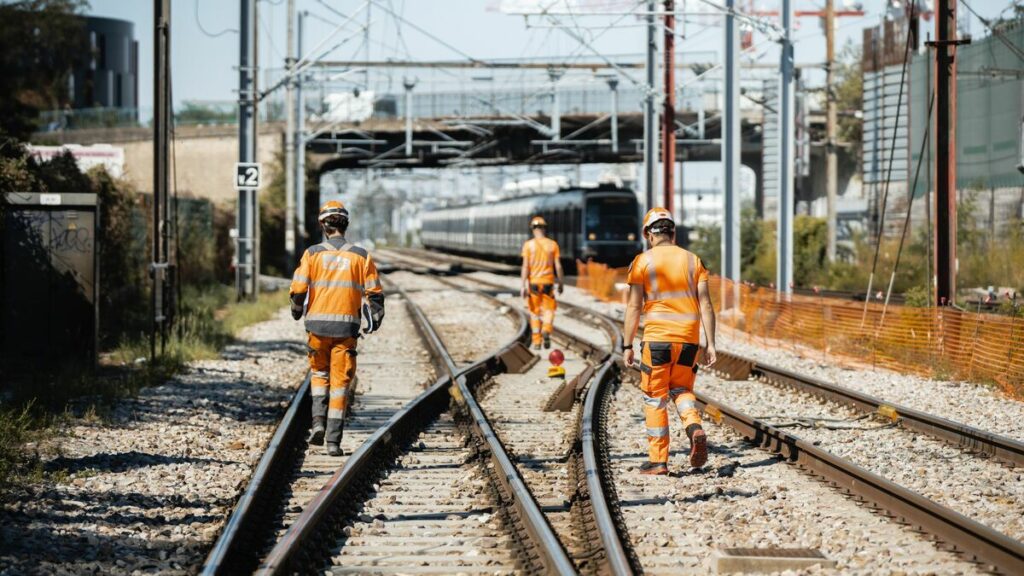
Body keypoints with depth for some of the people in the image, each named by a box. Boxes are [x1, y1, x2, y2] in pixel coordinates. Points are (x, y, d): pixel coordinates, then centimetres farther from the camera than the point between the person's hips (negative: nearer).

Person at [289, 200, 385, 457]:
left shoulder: (312, 253, -1)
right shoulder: (360, 256, 2)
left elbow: (298, 289, -3)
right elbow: (374, 293, 2)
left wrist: (297, 311, 18)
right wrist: (374, 321, 19)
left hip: (318, 323, 0)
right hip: (347, 326, 0)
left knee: (319, 373, 22)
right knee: (339, 382, 5)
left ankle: (319, 422, 3)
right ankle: (333, 440, 1)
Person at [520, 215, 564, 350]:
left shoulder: (528, 245, -5)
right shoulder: (553, 244, 0)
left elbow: (525, 266, -10)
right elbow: (558, 266, 0)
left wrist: (523, 286, -9)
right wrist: (561, 283, 11)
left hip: (533, 283, 0)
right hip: (548, 282, 1)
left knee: (535, 313, 10)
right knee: (548, 311, 11)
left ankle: (536, 342, 11)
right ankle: (546, 331, -18)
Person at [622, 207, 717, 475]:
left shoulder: (643, 261, -1)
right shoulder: (693, 260, 8)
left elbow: (633, 307, -4)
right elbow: (705, 305, 3)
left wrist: (627, 346, 1)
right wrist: (710, 344, 4)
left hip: (657, 338, -3)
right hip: (689, 338, 3)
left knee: (655, 399, 6)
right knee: (681, 390, 20)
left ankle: (658, 460, 5)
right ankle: (695, 429, -9)